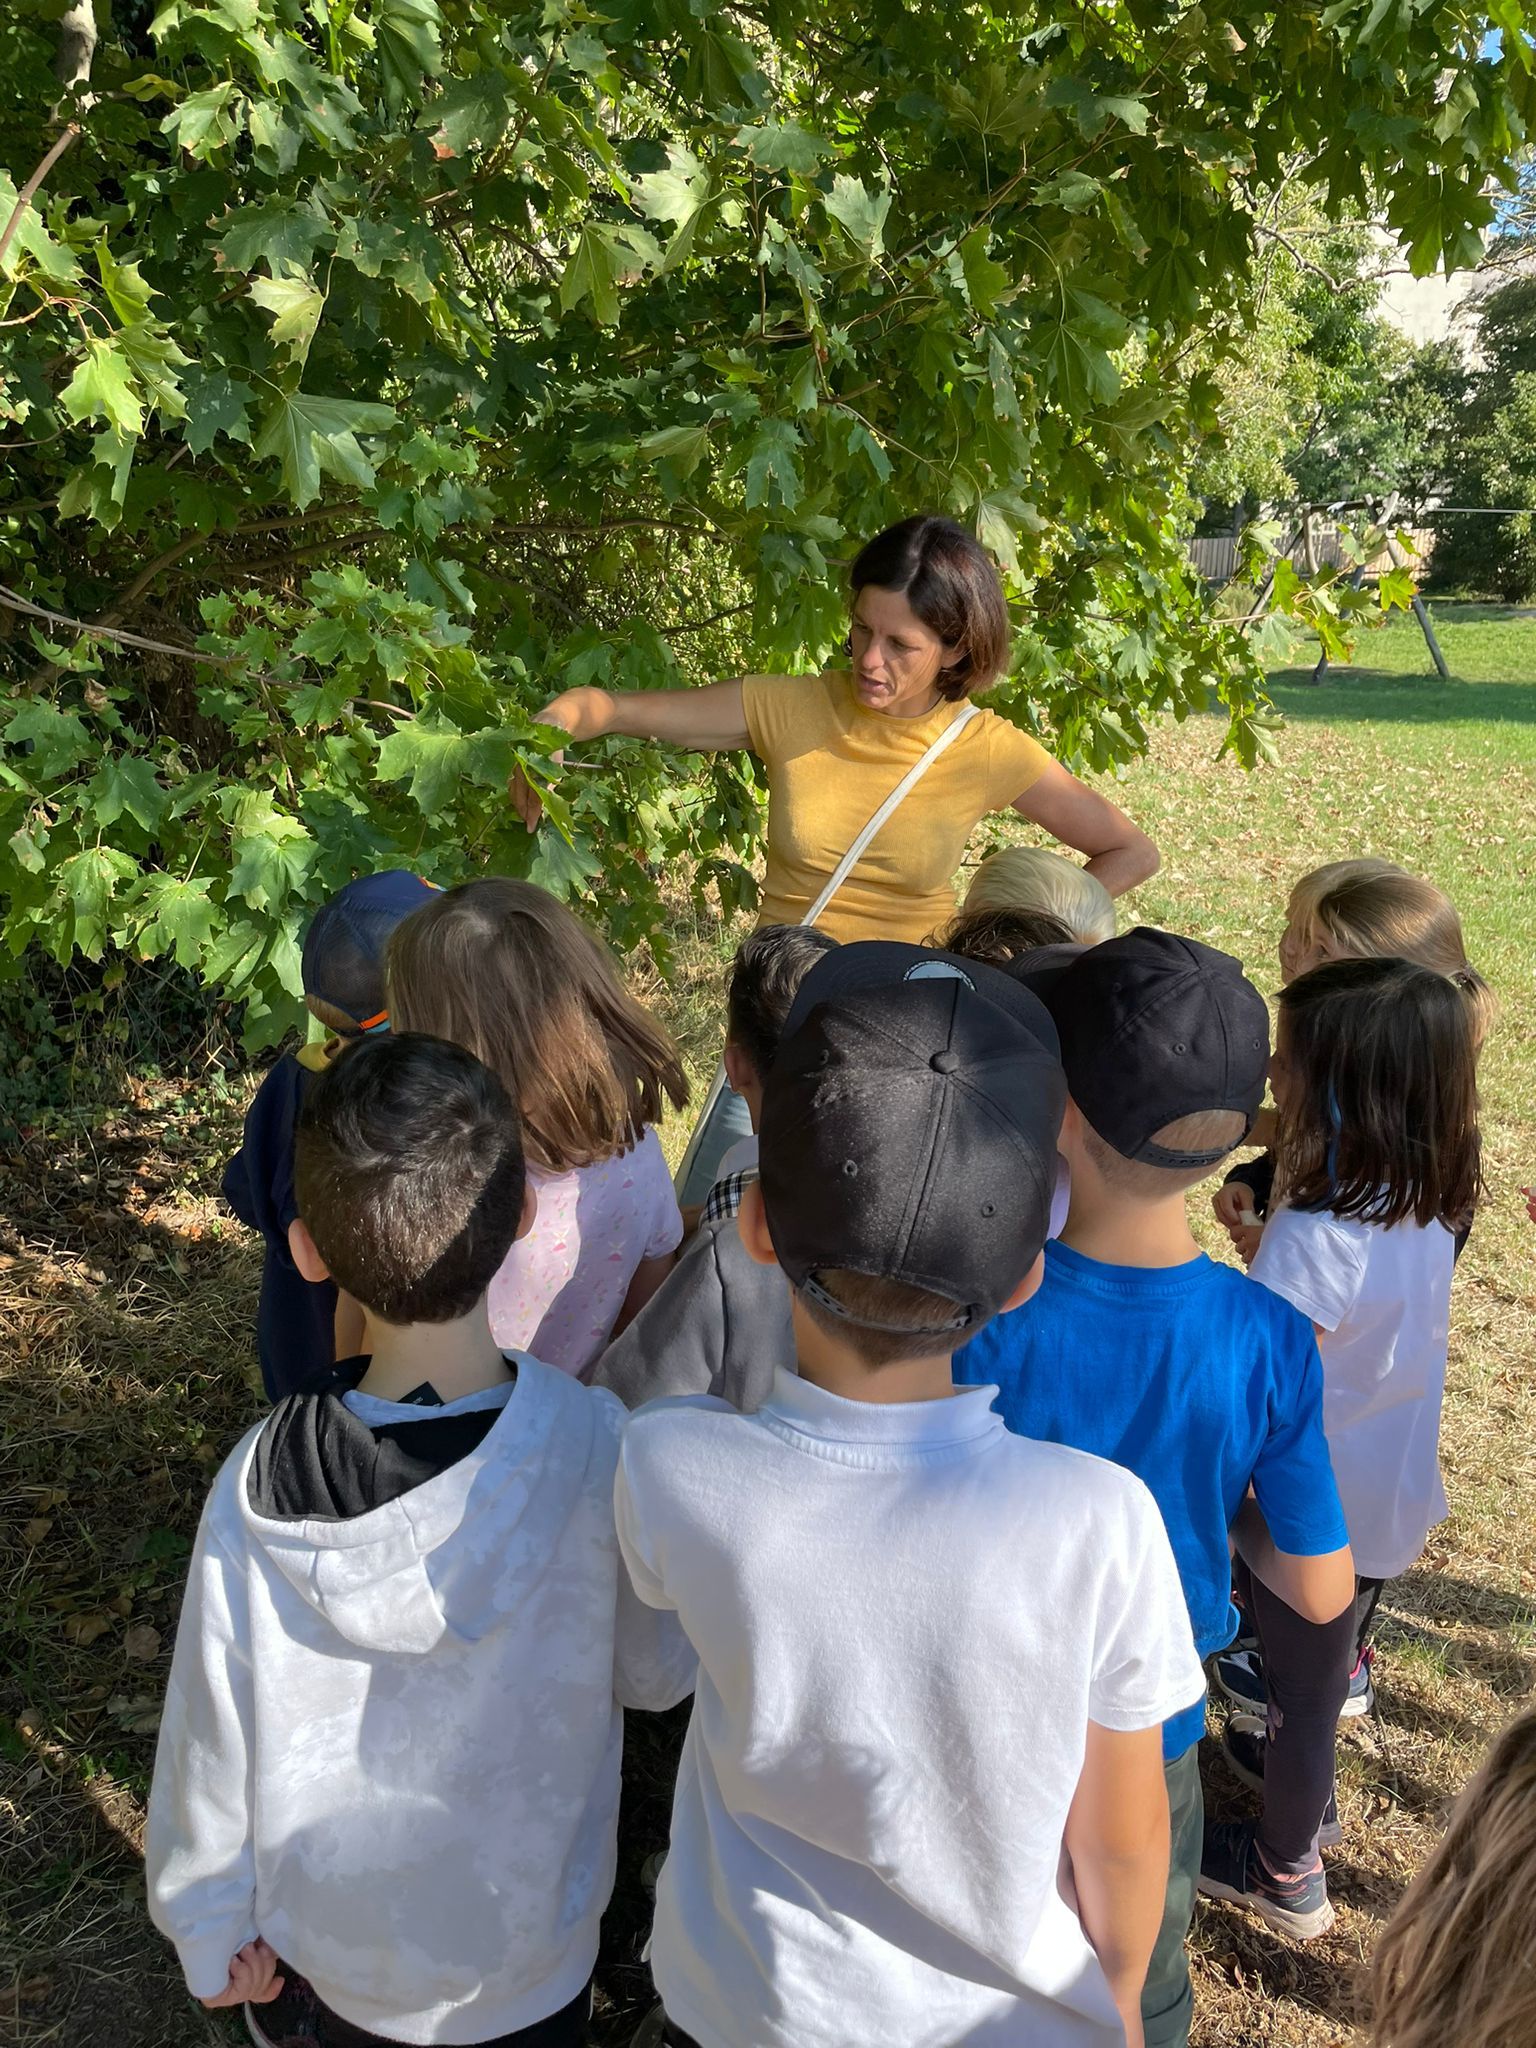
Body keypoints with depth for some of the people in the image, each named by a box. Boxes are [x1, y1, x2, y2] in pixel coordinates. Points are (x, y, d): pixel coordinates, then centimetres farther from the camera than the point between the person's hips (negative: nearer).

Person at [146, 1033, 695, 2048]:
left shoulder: (259, 1489, -27)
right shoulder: (596, 1449, -30)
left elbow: (214, 1742, -13)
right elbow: (657, 1675, -13)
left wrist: (214, 1931, 5)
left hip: (319, 1942, 1)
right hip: (526, 1946, 0)